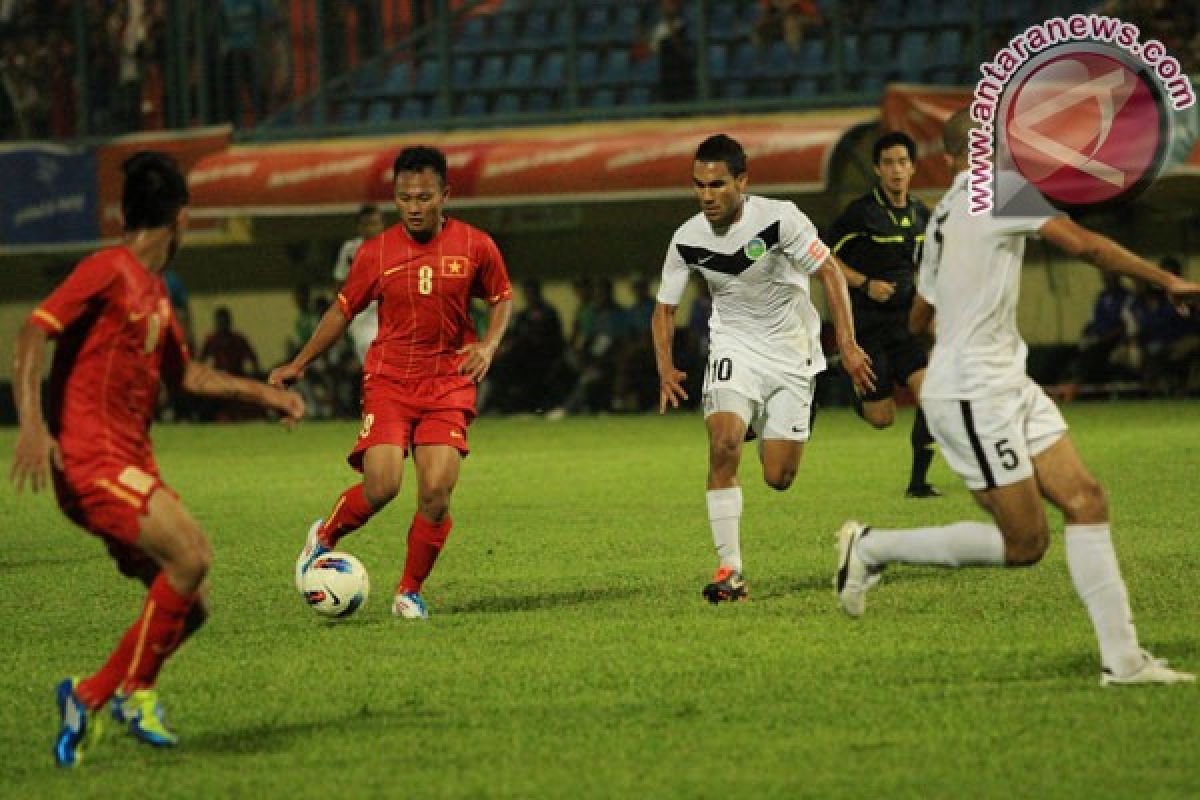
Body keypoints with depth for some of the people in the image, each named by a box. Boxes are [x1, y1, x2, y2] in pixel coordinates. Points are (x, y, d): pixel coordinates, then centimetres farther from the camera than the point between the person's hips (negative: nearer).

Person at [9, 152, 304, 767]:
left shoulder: (154, 289, 18)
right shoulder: (107, 271, -9)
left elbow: (183, 373, 32)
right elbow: (33, 333, -17)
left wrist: (262, 392, 28)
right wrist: (31, 424, -28)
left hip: (131, 467, 9)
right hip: (92, 462, -9)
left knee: (187, 609, 3)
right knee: (191, 552, -25)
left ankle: (89, 697, 14)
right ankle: (134, 690, -15)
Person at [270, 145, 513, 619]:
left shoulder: (476, 246, -1)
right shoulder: (376, 253, -2)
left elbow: (502, 298, 14)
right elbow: (344, 310, 11)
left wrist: (489, 345, -4)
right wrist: (299, 364, 9)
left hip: (449, 382, 1)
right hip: (389, 380, -1)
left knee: (436, 492, -11)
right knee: (381, 487, -18)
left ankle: (410, 592, 9)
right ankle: (323, 537, 13)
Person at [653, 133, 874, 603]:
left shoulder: (778, 217, -18)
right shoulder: (687, 239, -9)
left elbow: (829, 273, -11)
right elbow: (665, 308, 3)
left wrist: (847, 344, -17)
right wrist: (665, 368, -12)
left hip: (791, 353, -1)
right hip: (734, 348, 1)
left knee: (778, 479, -1)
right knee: (724, 444, -25)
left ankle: (772, 431, 39)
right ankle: (730, 568, -19)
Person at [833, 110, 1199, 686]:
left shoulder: (943, 215, 16)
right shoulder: (1002, 185, -9)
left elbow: (919, 317, 27)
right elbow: (1082, 244, -18)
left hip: (1008, 385, 9)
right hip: (974, 394, -9)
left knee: (1085, 500, 0)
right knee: (1024, 543, -7)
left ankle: (1122, 658, -5)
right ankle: (873, 548, 5)